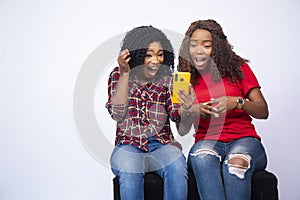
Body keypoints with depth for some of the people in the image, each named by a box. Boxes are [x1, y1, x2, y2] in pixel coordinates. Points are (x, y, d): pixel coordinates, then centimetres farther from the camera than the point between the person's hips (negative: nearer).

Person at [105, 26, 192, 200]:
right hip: (129, 145, -1)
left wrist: (185, 107, -25)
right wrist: (125, 74, -14)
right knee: (129, 171, -35)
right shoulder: (118, 75, 5)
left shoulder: (166, 78, 10)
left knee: (177, 166, -32)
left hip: (161, 144, 2)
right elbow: (117, 114, -8)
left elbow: (175, 114, -1)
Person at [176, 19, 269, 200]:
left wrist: (237, 102, -18)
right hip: (207, 142, 1)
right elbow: (182, 130, 7)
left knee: (236, 163, -36)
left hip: (244, 139, -1)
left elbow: (264, 112, 2)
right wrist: (191, 111, -15)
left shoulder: (239, 68, 7)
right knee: (202, 157, -35)